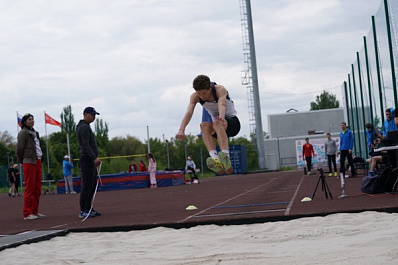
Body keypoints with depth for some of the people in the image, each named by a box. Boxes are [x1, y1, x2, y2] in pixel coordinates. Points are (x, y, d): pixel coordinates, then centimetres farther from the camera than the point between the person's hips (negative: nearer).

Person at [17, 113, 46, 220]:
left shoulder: (35, 133, 19)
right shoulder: (23, 133, -6)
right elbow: (20, 148, -8)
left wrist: (39, 158, 13)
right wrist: (22, 160, -1)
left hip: (37, 162, 8)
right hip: (29, 162, -8)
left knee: (37, 188, 9)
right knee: (30, 188, -8)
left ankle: (35, 211, 15)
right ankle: (27, 213, -5)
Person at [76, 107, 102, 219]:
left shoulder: (85, 126, 21)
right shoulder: (84, 127, -12)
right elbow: (86, 145, -21)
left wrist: (94, 158, 25)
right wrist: (94, 157, -28)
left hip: (90, 160, 11)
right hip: (87, 159, -11)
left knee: (92, 186, 12)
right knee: (87, 186, -11)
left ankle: (89, 209, 16)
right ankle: (83, 211, -10)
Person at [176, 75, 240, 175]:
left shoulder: (220, 90, -20)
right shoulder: (195, 96, -9)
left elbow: (222, 105, -41)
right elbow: (188, 112, -25)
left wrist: (221, 117, -63)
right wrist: (181, 129, -43)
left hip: (233, 122, -4)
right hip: (219, 127, 4)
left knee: (217, 123, -37)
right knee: (204, 125, -30)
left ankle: (226, 158, -56)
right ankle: (215, 159, -49)